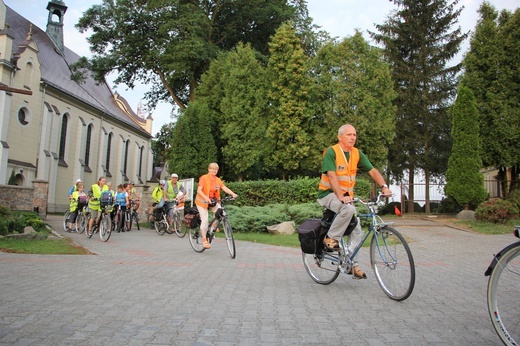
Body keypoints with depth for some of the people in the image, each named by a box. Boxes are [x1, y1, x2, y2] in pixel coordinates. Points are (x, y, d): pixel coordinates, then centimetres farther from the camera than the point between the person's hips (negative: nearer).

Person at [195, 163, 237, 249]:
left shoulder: (218, 180, 0)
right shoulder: (204, 178, -15)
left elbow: (224, 188, -12)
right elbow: (199, 190, -23)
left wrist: (233, 194, -29)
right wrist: (206, 198, -40)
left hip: (213, 201, 5)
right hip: (203, 201, -4)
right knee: (205, 220, -8)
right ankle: (204, 240, 5)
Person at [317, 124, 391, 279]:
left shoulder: (357, 153, 4)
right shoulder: (331, 152, -14)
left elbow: (373, 171, 2)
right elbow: (332, 176, -24)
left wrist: (384, 186, -15)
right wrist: (341, 196, -35)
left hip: (347, 196, 7)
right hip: (328, 194, -6)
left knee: (356, 229, 0)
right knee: (349, 209, -35)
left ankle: (351, 263, 12)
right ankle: (331, 238, -15)